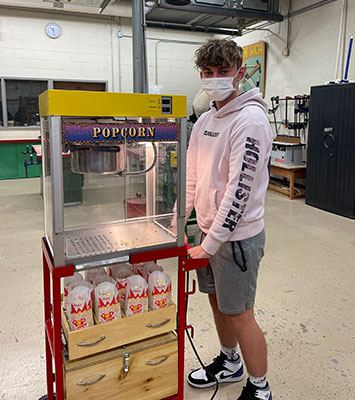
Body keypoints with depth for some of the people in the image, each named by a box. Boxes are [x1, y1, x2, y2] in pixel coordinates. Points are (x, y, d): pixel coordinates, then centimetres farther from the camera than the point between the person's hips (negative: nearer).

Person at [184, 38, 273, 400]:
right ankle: (229, 362, 44)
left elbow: (240, 188, -22)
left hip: (236, 235, -8)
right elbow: (192, 176, 12)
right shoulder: (205, 120, 9)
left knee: (238, 314, 5)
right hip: (207, 228, 8)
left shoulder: (250, 119, -17)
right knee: (217, 301, 21)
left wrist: (211, 244, -20)